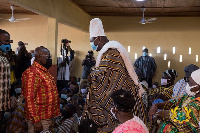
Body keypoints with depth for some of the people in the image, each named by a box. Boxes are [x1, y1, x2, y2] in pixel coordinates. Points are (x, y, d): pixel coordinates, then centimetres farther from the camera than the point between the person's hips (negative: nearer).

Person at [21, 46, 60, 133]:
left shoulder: (44, 72, 13)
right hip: (39, 120, -9)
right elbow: (29, 99, -23)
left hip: (48, 118, 9)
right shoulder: (32, 73, -18)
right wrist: (36, 121, -23)